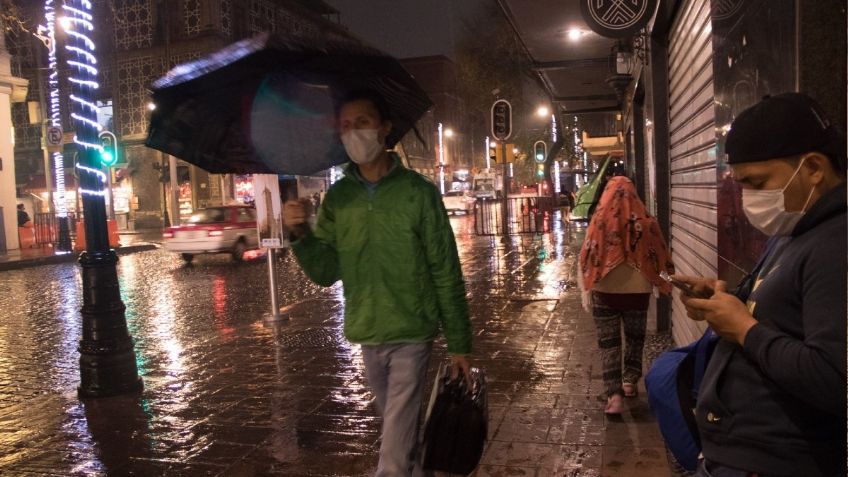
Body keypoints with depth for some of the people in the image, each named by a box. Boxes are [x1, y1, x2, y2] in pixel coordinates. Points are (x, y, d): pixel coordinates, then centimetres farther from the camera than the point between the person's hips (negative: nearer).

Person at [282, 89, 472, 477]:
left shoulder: (418, 192, -11)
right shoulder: (337, 197, 1)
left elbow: (446, 274, -8)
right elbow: (326, 273, -1)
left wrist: (459, 344, -6)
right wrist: (300, 235, -20)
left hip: (411, 335, -4)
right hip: (365, 335, 4)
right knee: (400, 428, 22)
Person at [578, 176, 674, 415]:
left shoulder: (599, 222, -10)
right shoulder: (645, 222, -7)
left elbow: (586, 260, -7)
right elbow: (658, 257, 1)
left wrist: (586, 292, 1)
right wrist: (660, 284, 15)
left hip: (604, 292, -1)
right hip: (637, 291, 2)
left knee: (609, 341, 5)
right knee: (635, 337, 22)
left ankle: (614, 395, -1)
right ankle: (630, 381, 32)